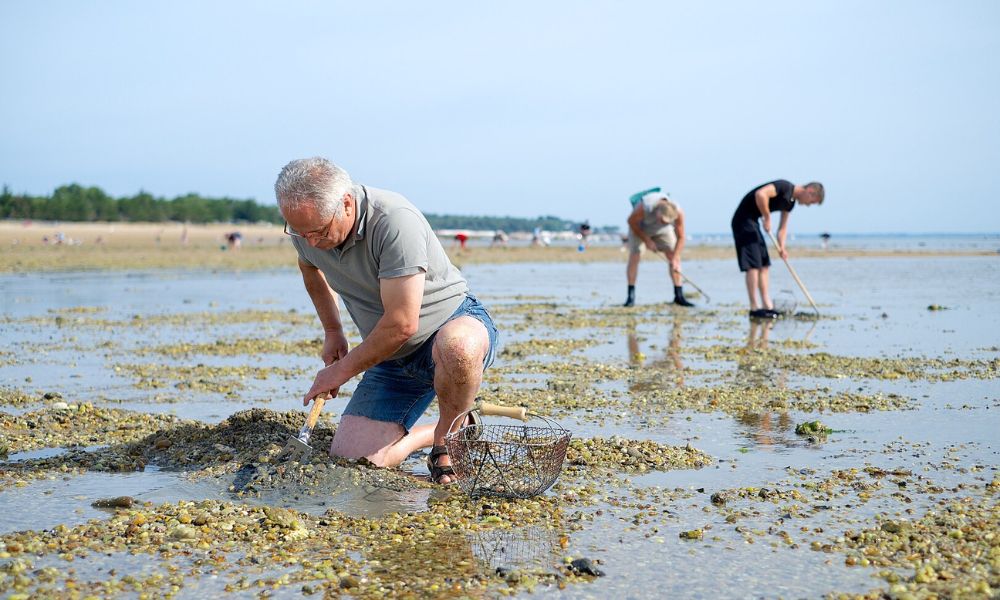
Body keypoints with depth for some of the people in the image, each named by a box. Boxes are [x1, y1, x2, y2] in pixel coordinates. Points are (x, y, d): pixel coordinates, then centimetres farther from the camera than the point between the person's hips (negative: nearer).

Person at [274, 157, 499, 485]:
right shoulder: (307, 225, -7)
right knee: (351, 457, -11)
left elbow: (402, 324, -30)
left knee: (456, 347, -43)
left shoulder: (395, 221, -29)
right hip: (394, 357, 6)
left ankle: (449, 436, -12)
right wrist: (332, 331, 18)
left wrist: (342, 370, -17)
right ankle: (435, 433, 16)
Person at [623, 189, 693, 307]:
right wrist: (647, 240, -22)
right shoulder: (644, 206, -42)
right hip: (639, 227, -2)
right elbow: (631, 221, -22)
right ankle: (631, 296, -13)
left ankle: (679, 296, -3)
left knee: (674, 258, -7)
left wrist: (675, 258, -26)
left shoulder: (678, 213, -33)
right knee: (634, 256, -16)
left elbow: (680, 237, -19)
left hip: (662, 231, 3)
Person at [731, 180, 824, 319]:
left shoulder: (790, 201, 12)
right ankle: (754, 308, -10)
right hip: (744, 219, -10)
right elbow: (760, 194, -33)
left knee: (764, 265, 10)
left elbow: (783, 227, 17)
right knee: (753, 264, -11)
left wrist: (781, 247, 1)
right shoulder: (785, 187, -17)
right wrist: (767, 218, -22)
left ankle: (767, 306, 13)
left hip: (752, 221, 10)